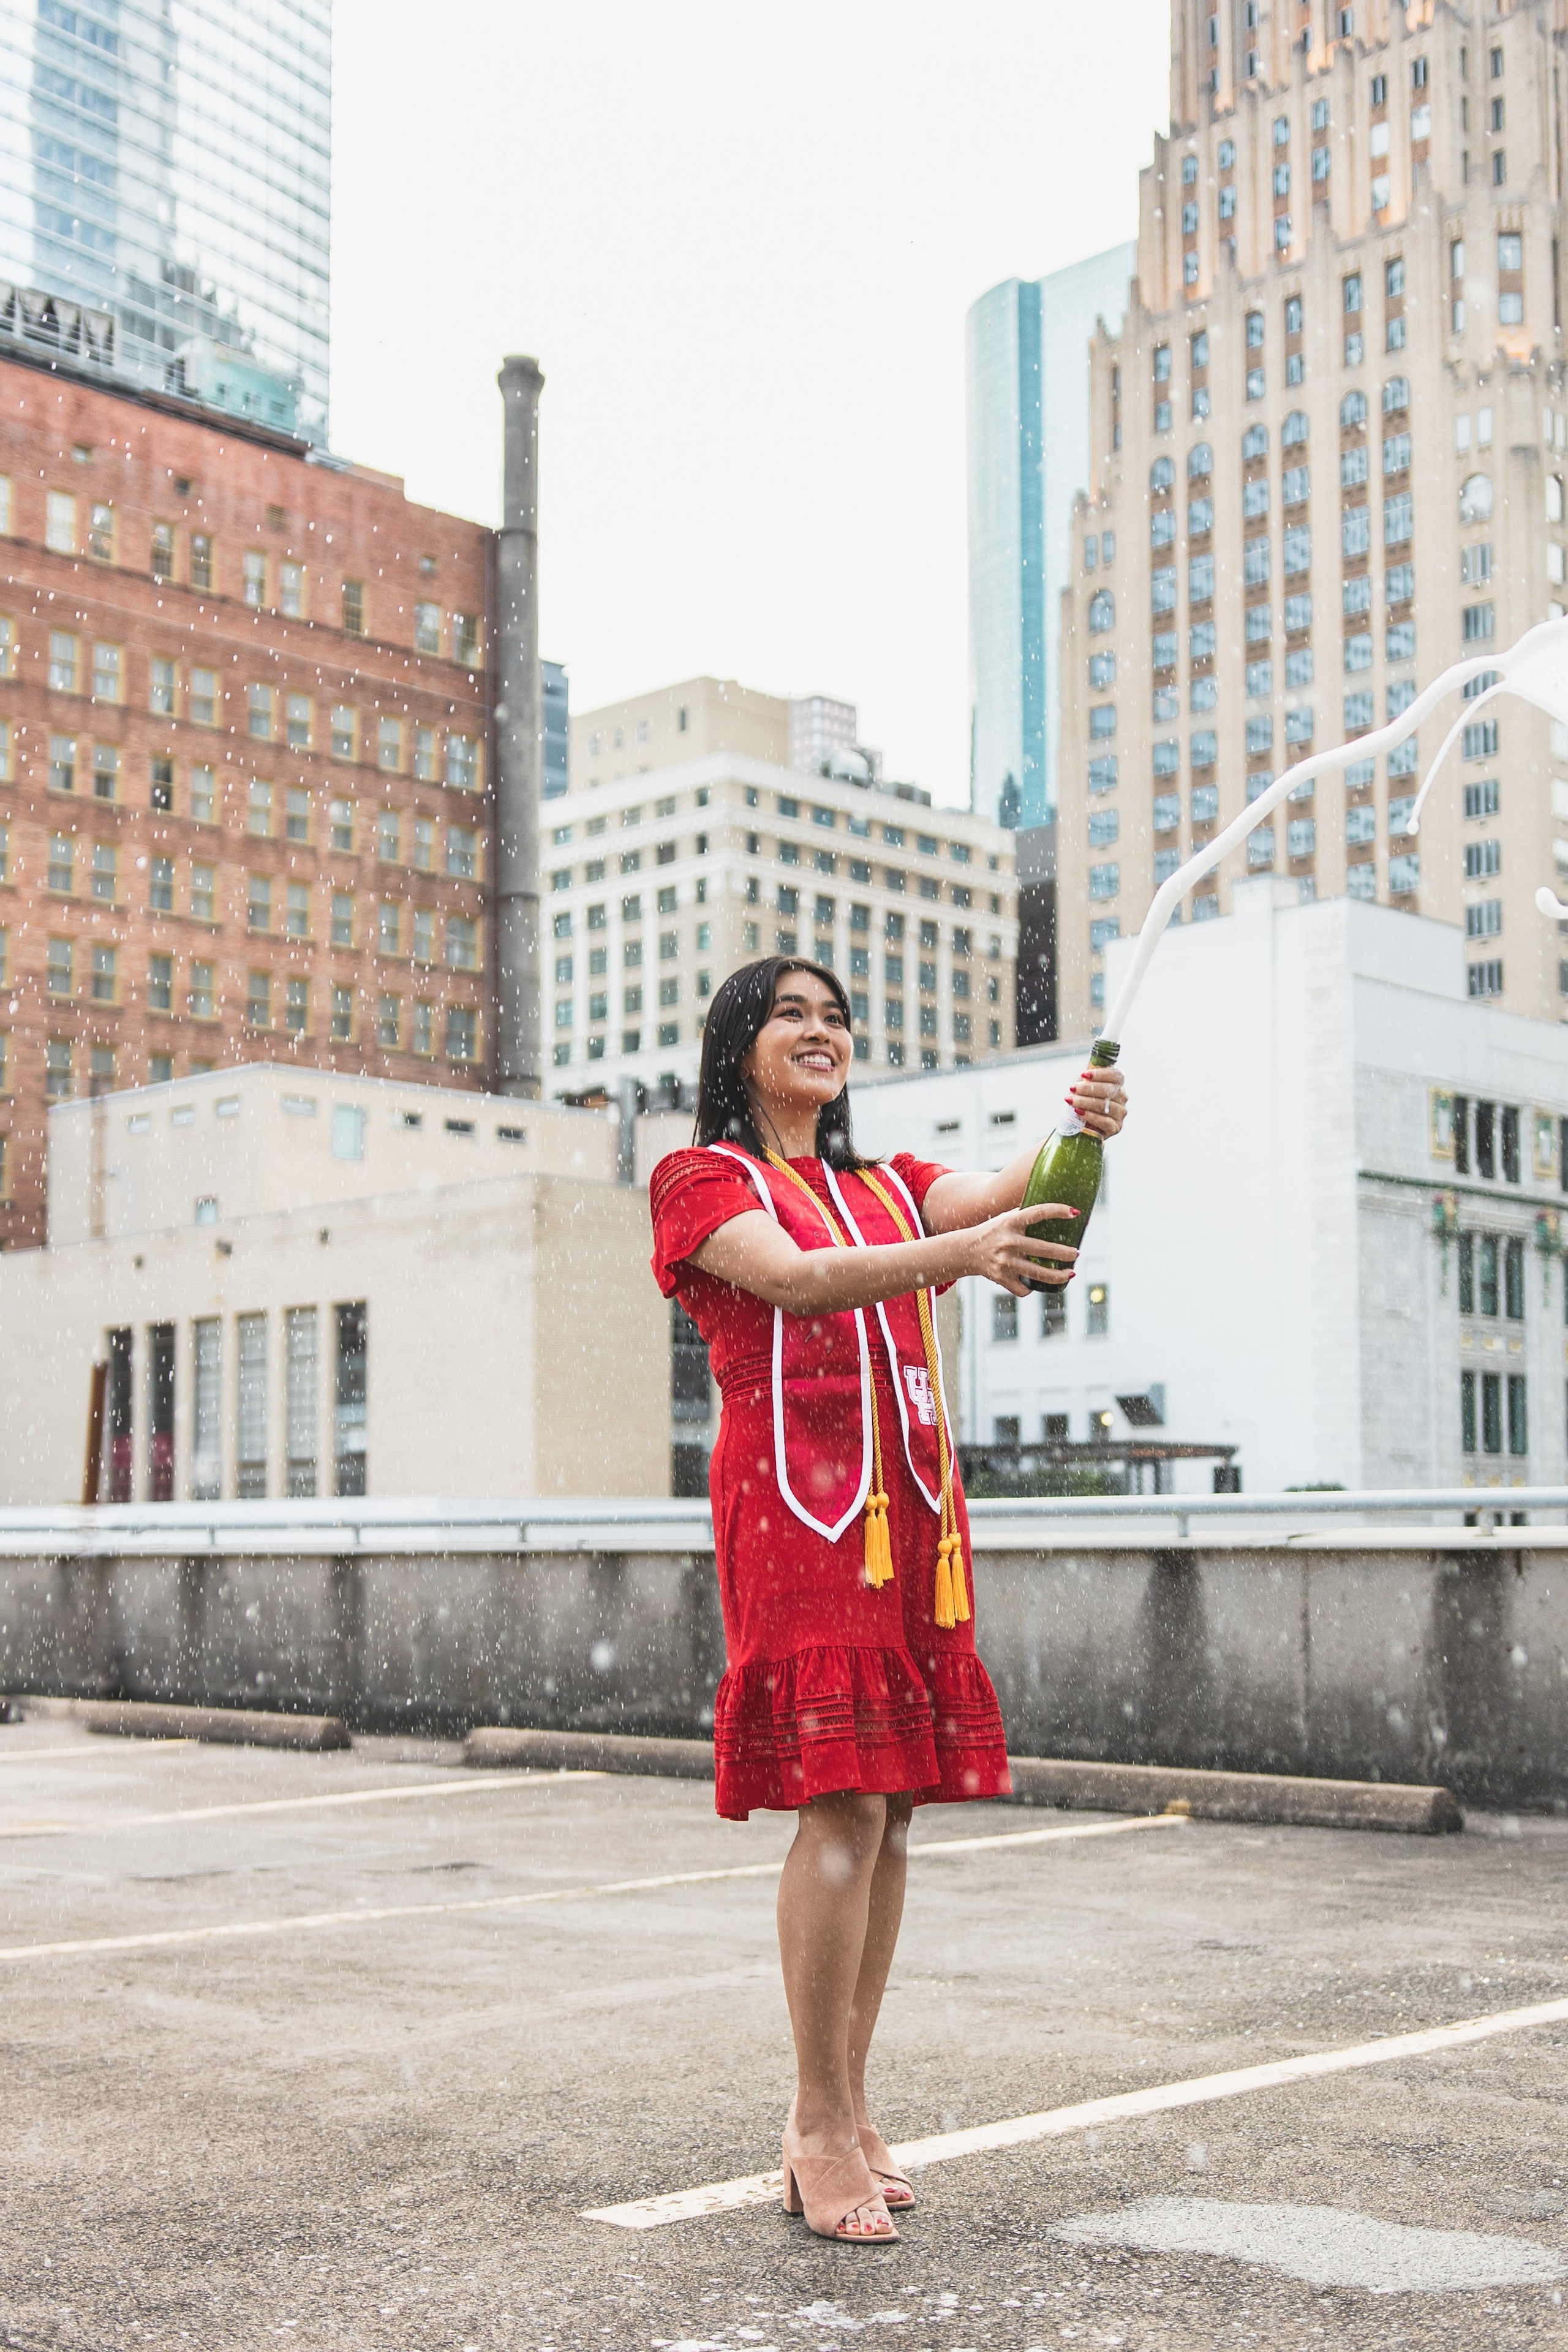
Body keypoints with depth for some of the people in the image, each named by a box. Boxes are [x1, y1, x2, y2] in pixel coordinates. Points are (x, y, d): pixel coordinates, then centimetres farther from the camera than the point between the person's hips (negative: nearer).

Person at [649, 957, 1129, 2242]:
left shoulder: (892, 1185, 23)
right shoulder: (706, 1178, 5)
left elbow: (996, 1191, 2)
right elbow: (798, 1279, -14)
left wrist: (1080, 1131, -21)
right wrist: (959, 1254, -31)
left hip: (913, 1508, 6)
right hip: (797, 1502, -6)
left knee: (892, 1808, 4)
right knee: (843, 1803, -14)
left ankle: (846, 2112, 13)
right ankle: (821, 2125, -6)